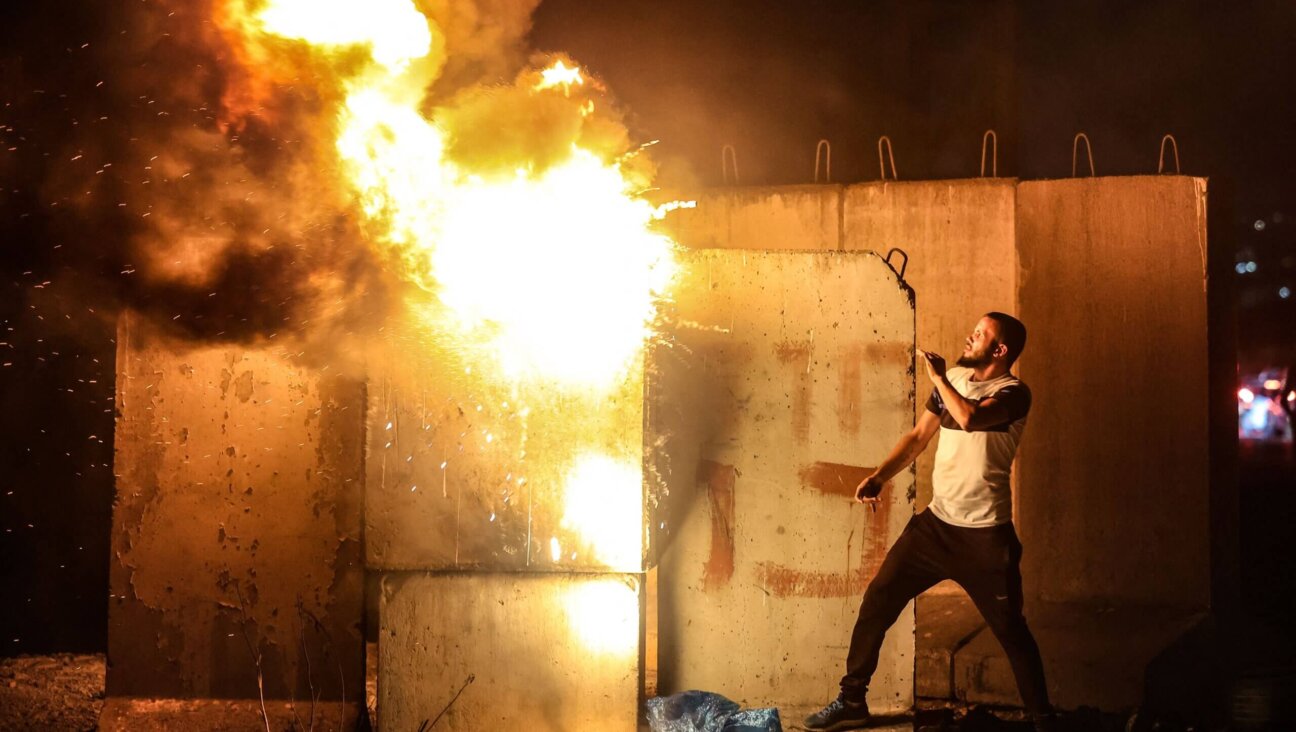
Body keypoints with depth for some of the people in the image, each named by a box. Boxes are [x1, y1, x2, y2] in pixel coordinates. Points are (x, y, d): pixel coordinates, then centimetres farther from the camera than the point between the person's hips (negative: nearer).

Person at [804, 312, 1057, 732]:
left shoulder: (1013, 393, -13)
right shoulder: (953, 379, 7)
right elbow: (918, 436, 13)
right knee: (877, 600, 4)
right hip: (936, 522, 6)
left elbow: (970, 418, -34)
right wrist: (878, 477, 0)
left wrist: (939, 377, -19)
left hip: (985, 534, -6)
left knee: (1010, 629, 0)